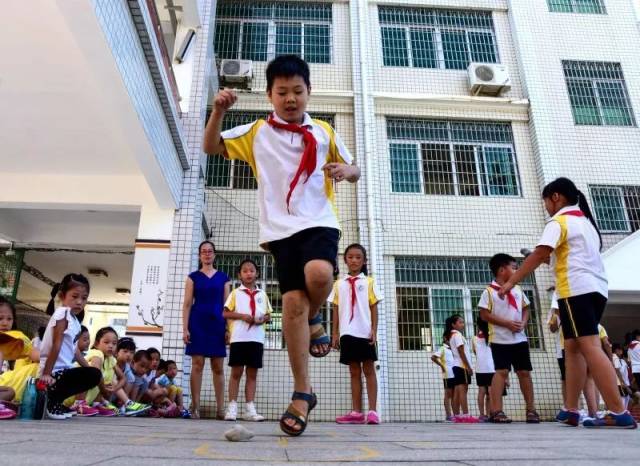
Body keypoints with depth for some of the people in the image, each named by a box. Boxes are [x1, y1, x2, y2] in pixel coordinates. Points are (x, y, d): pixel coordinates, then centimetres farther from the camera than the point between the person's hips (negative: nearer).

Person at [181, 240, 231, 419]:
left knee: (218, 367, 2)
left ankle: (220, 408, 6)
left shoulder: (223, 277, 11)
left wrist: (228, 328, 1)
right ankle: (195, 406, 4)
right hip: (198, 323, -1)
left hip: (217, 323, 1)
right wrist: (185, 328, -6)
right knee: (197, 364, -3)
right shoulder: (193, 277, 8)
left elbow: (227, 304, 9)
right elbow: (187, 304, 3)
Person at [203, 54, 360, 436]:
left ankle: (315, 318, 6)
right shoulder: (256, 132, 11)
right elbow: (211, 147, 10)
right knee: (293, 302, -7)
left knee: (319, 274, -32)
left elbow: (353, 170, 20)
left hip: (320, 222, 0)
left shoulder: (324, 132, 13)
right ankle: (302, 393, 6)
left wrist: (347, 170, -5)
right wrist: (219, 111, -6)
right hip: (281, 228, 0)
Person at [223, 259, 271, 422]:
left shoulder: (262, 295, 13)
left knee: (252, 374, 6)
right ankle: (232, 408, 8)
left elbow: (268, 315, 15)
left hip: (257, 338, 3)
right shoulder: (235, 293, 5)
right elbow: (225, 313, 1)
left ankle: (250, 409, 10)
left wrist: (264, 318, -7)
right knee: (236, 372, 1)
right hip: (238, 338, -2)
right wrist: (242, 316, -13)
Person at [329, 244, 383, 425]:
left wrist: (374, 330, -7)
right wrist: (335, 333, 5)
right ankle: (356, 412, 9)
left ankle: (372, 411, 0)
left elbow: (374, 308, 3)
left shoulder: (369, 282, 6)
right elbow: (336, 309, 10)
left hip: (365, 332, -2)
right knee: (354, 372, 7)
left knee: (369, 370, -1)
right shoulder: (339, 284, 11)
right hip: (347, 333, 2)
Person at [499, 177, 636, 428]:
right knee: (573, 348, 10)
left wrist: (510, 283, -13)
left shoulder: (559, 221, -3)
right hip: (596, 289, 9)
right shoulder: (585, 221, 23)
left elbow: (538, 256, -14)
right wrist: (553, 258, 21)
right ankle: (571, 411, 9)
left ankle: (619, 413, -17)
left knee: (589, 347, -12)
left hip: (577, 289, -9)